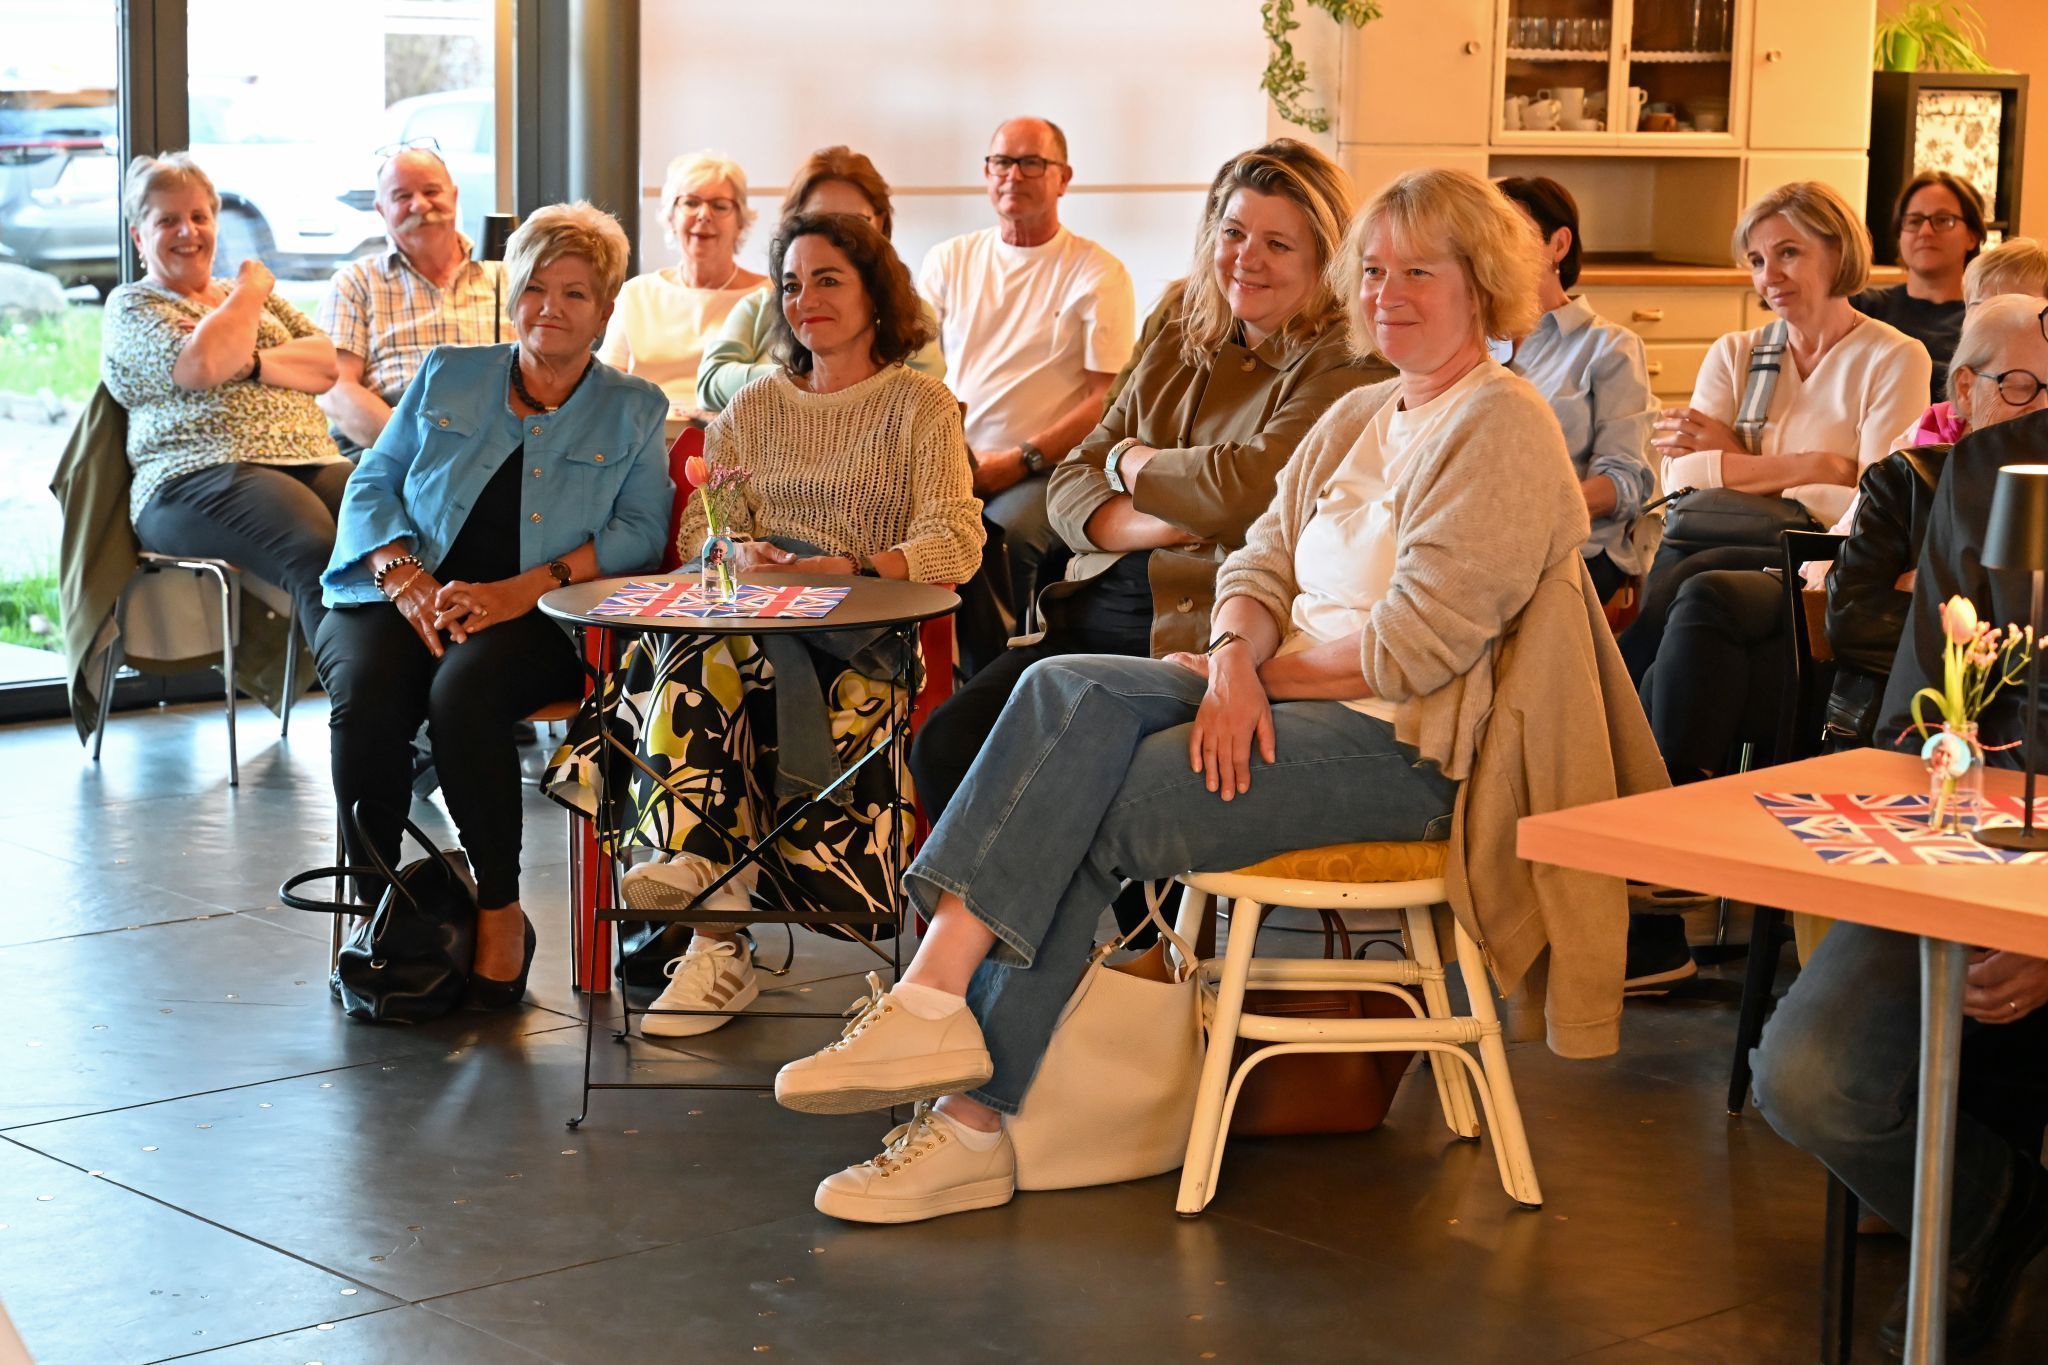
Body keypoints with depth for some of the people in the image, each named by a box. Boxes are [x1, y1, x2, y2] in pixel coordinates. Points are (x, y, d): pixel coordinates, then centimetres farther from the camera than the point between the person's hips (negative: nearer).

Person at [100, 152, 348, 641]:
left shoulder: (252, 291, 29)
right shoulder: (131, 306, 12)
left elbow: (329, 363, 15)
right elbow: (199, 366, -9)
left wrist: (251, 361, -3)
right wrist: (248, 294, 6)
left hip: (313, 462, 5)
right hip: (198, 478, -5)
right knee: (317, 551, -38)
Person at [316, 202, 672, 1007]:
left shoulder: (632, 410, 15)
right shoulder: (447, 377, 20)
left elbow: (640, 530, 1)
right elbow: (373, 484, 13)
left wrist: (527, 586, -14)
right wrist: (405, 576, -8)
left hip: (540, 618, -2)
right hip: (409, 599, 2)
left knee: (463, 695, -35)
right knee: (366, 694, -31)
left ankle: (500, 911, -20)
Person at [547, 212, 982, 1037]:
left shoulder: (921, 406, 11)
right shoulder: (754, 408, 26)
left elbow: (954, 545, -3)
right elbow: (698, 529, 16)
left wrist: (843, 569, -19)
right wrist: (740, 554, -8)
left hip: (862, 638, -3)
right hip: (751, 622, 4)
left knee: (711, 663, -35)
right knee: (698, 660, -34)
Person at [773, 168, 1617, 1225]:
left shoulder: (1501, 428, -7)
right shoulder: (1355, 420, 20)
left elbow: (1414, 646, -16)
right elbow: (1262, 561, 13)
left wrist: (1245, 668, -8)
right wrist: (1237, 659, -10)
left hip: (1399, 745, -8)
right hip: (1281, 702, 8)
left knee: (1079, 814, -22)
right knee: (1064, 692, -19)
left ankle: (972, 1119, -19)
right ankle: (936, 998, -27)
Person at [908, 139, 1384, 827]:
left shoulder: (1343, 368, -3)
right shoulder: (1179, 348, 19)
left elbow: (1246, 487, -18)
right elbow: (1071, 489, 14)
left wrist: (1131, 461, 2)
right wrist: (1163, 524, -8)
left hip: (1201, 634, -7)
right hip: (1096, 609, 7)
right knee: (945, 746, -14)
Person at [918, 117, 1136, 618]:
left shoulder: (1099, 274, 5)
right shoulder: (949, 261, 17)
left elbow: (1107, 400, -2)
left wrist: (1020, 460, -12)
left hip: (1041, 469, -3)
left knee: (1003, 533, -35)